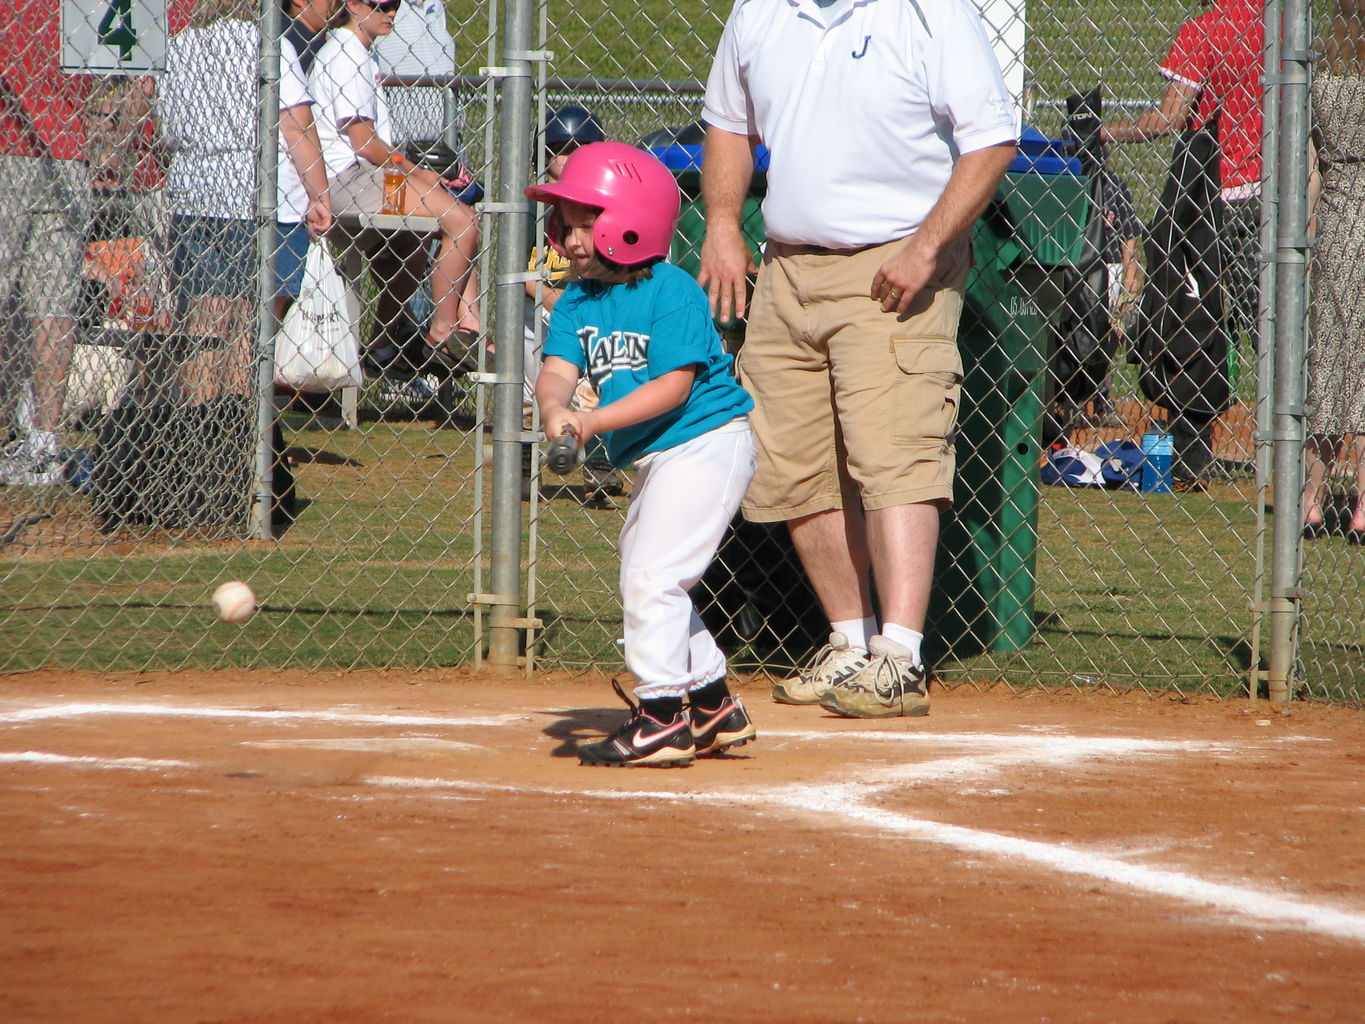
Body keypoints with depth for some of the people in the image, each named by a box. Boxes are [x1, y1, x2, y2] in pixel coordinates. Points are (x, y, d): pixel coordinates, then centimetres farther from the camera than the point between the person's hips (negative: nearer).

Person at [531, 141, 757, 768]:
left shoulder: (672, 293, -17)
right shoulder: (577, 300, 4)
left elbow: (673, 385, -23)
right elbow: (559, 367, -8)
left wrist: (595, 421, -29)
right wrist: (555, 407, -32)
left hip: (705, 445, -9)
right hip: (653, 458, 9)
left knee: (652, 577, -15)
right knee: (648, 585, 18)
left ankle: (662, 720, -11)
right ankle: (715, 710, 32)